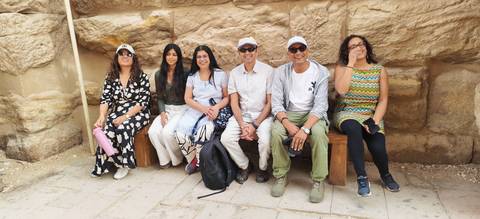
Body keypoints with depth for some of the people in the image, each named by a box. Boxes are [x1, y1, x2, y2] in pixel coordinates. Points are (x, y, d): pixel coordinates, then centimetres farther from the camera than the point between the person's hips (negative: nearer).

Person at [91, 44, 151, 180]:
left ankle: (124, 164, -14)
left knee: (123, 128, -33)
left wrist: (126, 116, -21)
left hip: (137, 113, -3)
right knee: (106, 130, -28)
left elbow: (143, 101, -10)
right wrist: (102, 116, -20)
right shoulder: (111, 77, 9)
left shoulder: (141, 76, -2)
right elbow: (105, 98, 0)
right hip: (117, 113, 3)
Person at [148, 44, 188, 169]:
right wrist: (162, 113, -6)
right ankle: (165, 159, -1)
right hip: (166, 110, 4)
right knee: (153, 132, -23)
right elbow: (159, 97, 9)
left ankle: (177, 159, 1)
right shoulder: (159, 75, 9)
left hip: (182, 109, -4)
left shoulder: (184, 74, -3)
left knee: (167, 132, -28)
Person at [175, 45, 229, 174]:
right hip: (195, 111, 3)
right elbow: (188, 99, 5)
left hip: (214, 112, -3)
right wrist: (203, 108, -13)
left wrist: (216, 107, -17)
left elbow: (227, 97, 4)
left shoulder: (221, 74, 5)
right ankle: (193, 159, 1)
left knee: (203, 133, -33)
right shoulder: (192, 76, 13)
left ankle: (200, 163, -6)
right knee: (180, 133, -25)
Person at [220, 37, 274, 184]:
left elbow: (270, 103, -6)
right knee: (226, 138, -21)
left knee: (265, 140, -30)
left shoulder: (267, 70, -6)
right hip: (241, 115, 3)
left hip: (263, 115, -3)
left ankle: (262, 168, 4)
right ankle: (244, 166, 7)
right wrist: (243, 125, -13)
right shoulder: (234, 73, 4)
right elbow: (234, 103, 1)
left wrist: (255, 125, -14)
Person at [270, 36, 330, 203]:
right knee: (276, 131, -29)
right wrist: (287, 123, -27)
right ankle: (281, 176, -9)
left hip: (313, 114, -1)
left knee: (318, 133, -34)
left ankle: (319, 180, -15)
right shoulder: (281, 72, -3)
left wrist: (305, 128, -31)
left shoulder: (321, 72, -9)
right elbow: (276, 103, -7)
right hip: (289, 114, 2)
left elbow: (320, 105, -16)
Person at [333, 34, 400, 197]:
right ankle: (362, 178, -29)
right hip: (347, 114, -1)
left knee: (378, 147, -24)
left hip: (371, 116, 2)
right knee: (354, 129, -38)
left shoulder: (379, 70, 6)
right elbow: (341, 90, -18)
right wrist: (351, 63, -14)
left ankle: (385, 175, 13)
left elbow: (383, 100, 2)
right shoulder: (342, 67, 2)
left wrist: (375, 121, -13)